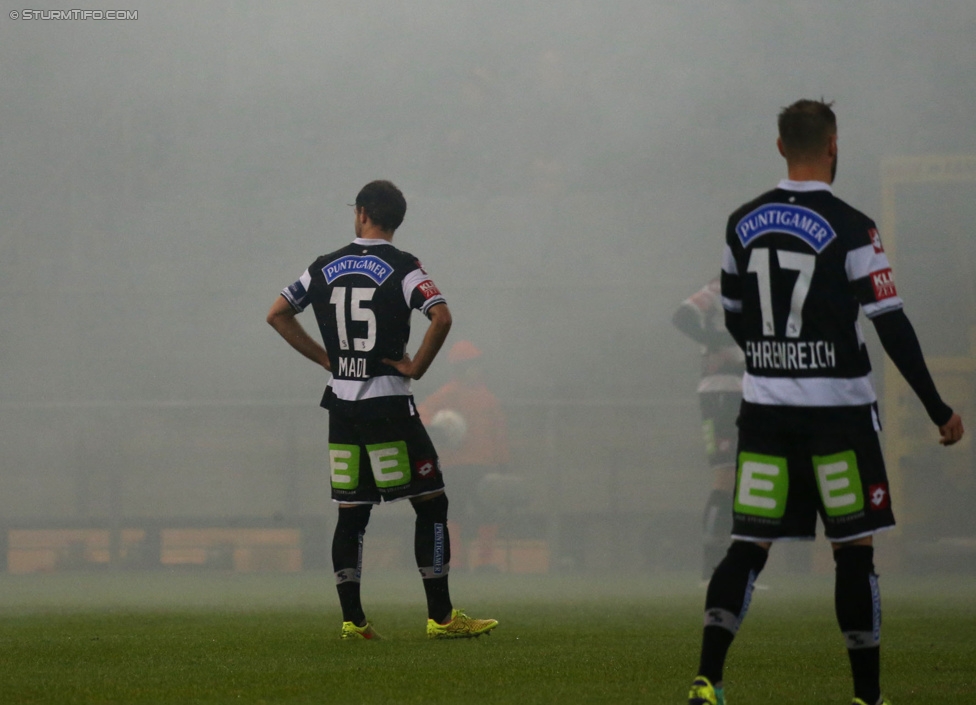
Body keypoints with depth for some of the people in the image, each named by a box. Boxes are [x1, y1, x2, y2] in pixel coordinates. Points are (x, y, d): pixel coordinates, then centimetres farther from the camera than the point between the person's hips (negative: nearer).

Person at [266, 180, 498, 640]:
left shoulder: (325, 268, 8)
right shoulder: (401, 267, -6)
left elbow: (277, 314, 12)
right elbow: (441, 317, -21)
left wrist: (325, 358, 12)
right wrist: (416, 367, -8)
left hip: (341, 405, 5)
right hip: (387, 404, -5)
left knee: (351, 513, 9)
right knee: (431, 504, 1)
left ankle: (352, 620, 5)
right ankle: (440, 616, -3)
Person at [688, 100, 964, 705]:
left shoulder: (743, 223, 5)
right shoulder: (850, 229, -11)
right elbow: (892, 325, -11)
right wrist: (938, 409, -4)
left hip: (765, 406, 4)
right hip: (837, 406, -4)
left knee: (750, 546, 5)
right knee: (854, 548, 4)